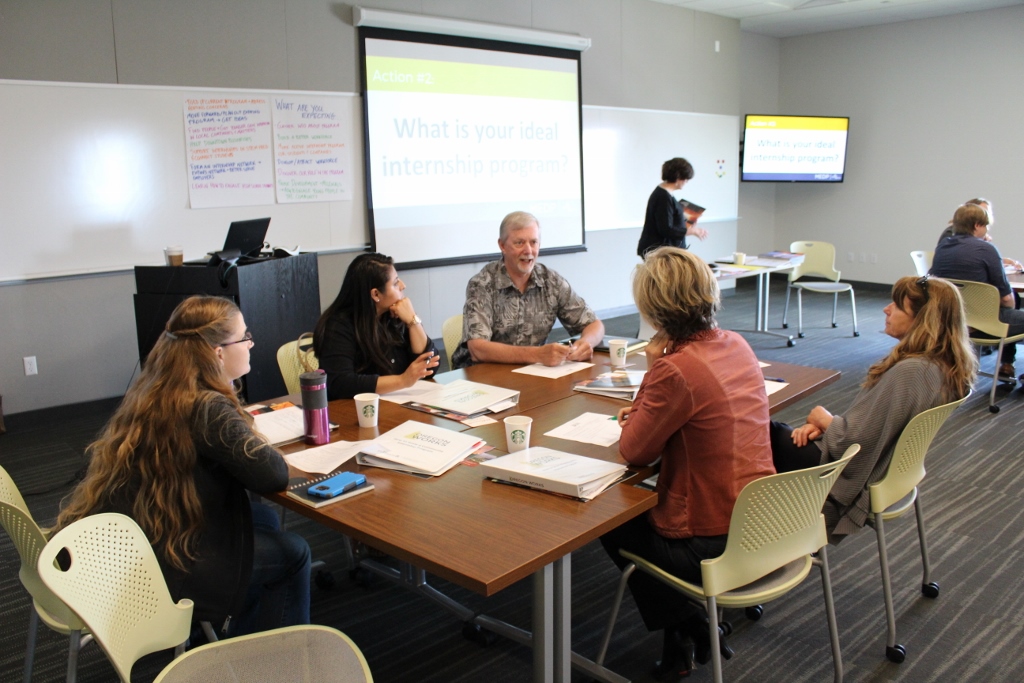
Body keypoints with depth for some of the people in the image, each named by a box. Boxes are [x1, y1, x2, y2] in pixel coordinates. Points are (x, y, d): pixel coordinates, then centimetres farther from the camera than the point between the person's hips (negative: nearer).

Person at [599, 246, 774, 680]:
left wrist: (652, 368, -11)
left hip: (713, 546, -7)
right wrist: (645, 409, 5)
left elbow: (632, 452, -15)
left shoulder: (676, 369, -27)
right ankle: (691, 636, 28)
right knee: (648, 503, 28)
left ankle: (685, 633, 25)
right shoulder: (736, 345, -1)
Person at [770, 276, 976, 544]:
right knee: (774, 429, 14)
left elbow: (854, 441, -27)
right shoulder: (944, 366, -1)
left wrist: (823, 418, -8)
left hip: (862, 482, -9)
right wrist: (825, 423, -5)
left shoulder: (910, 371, -30)